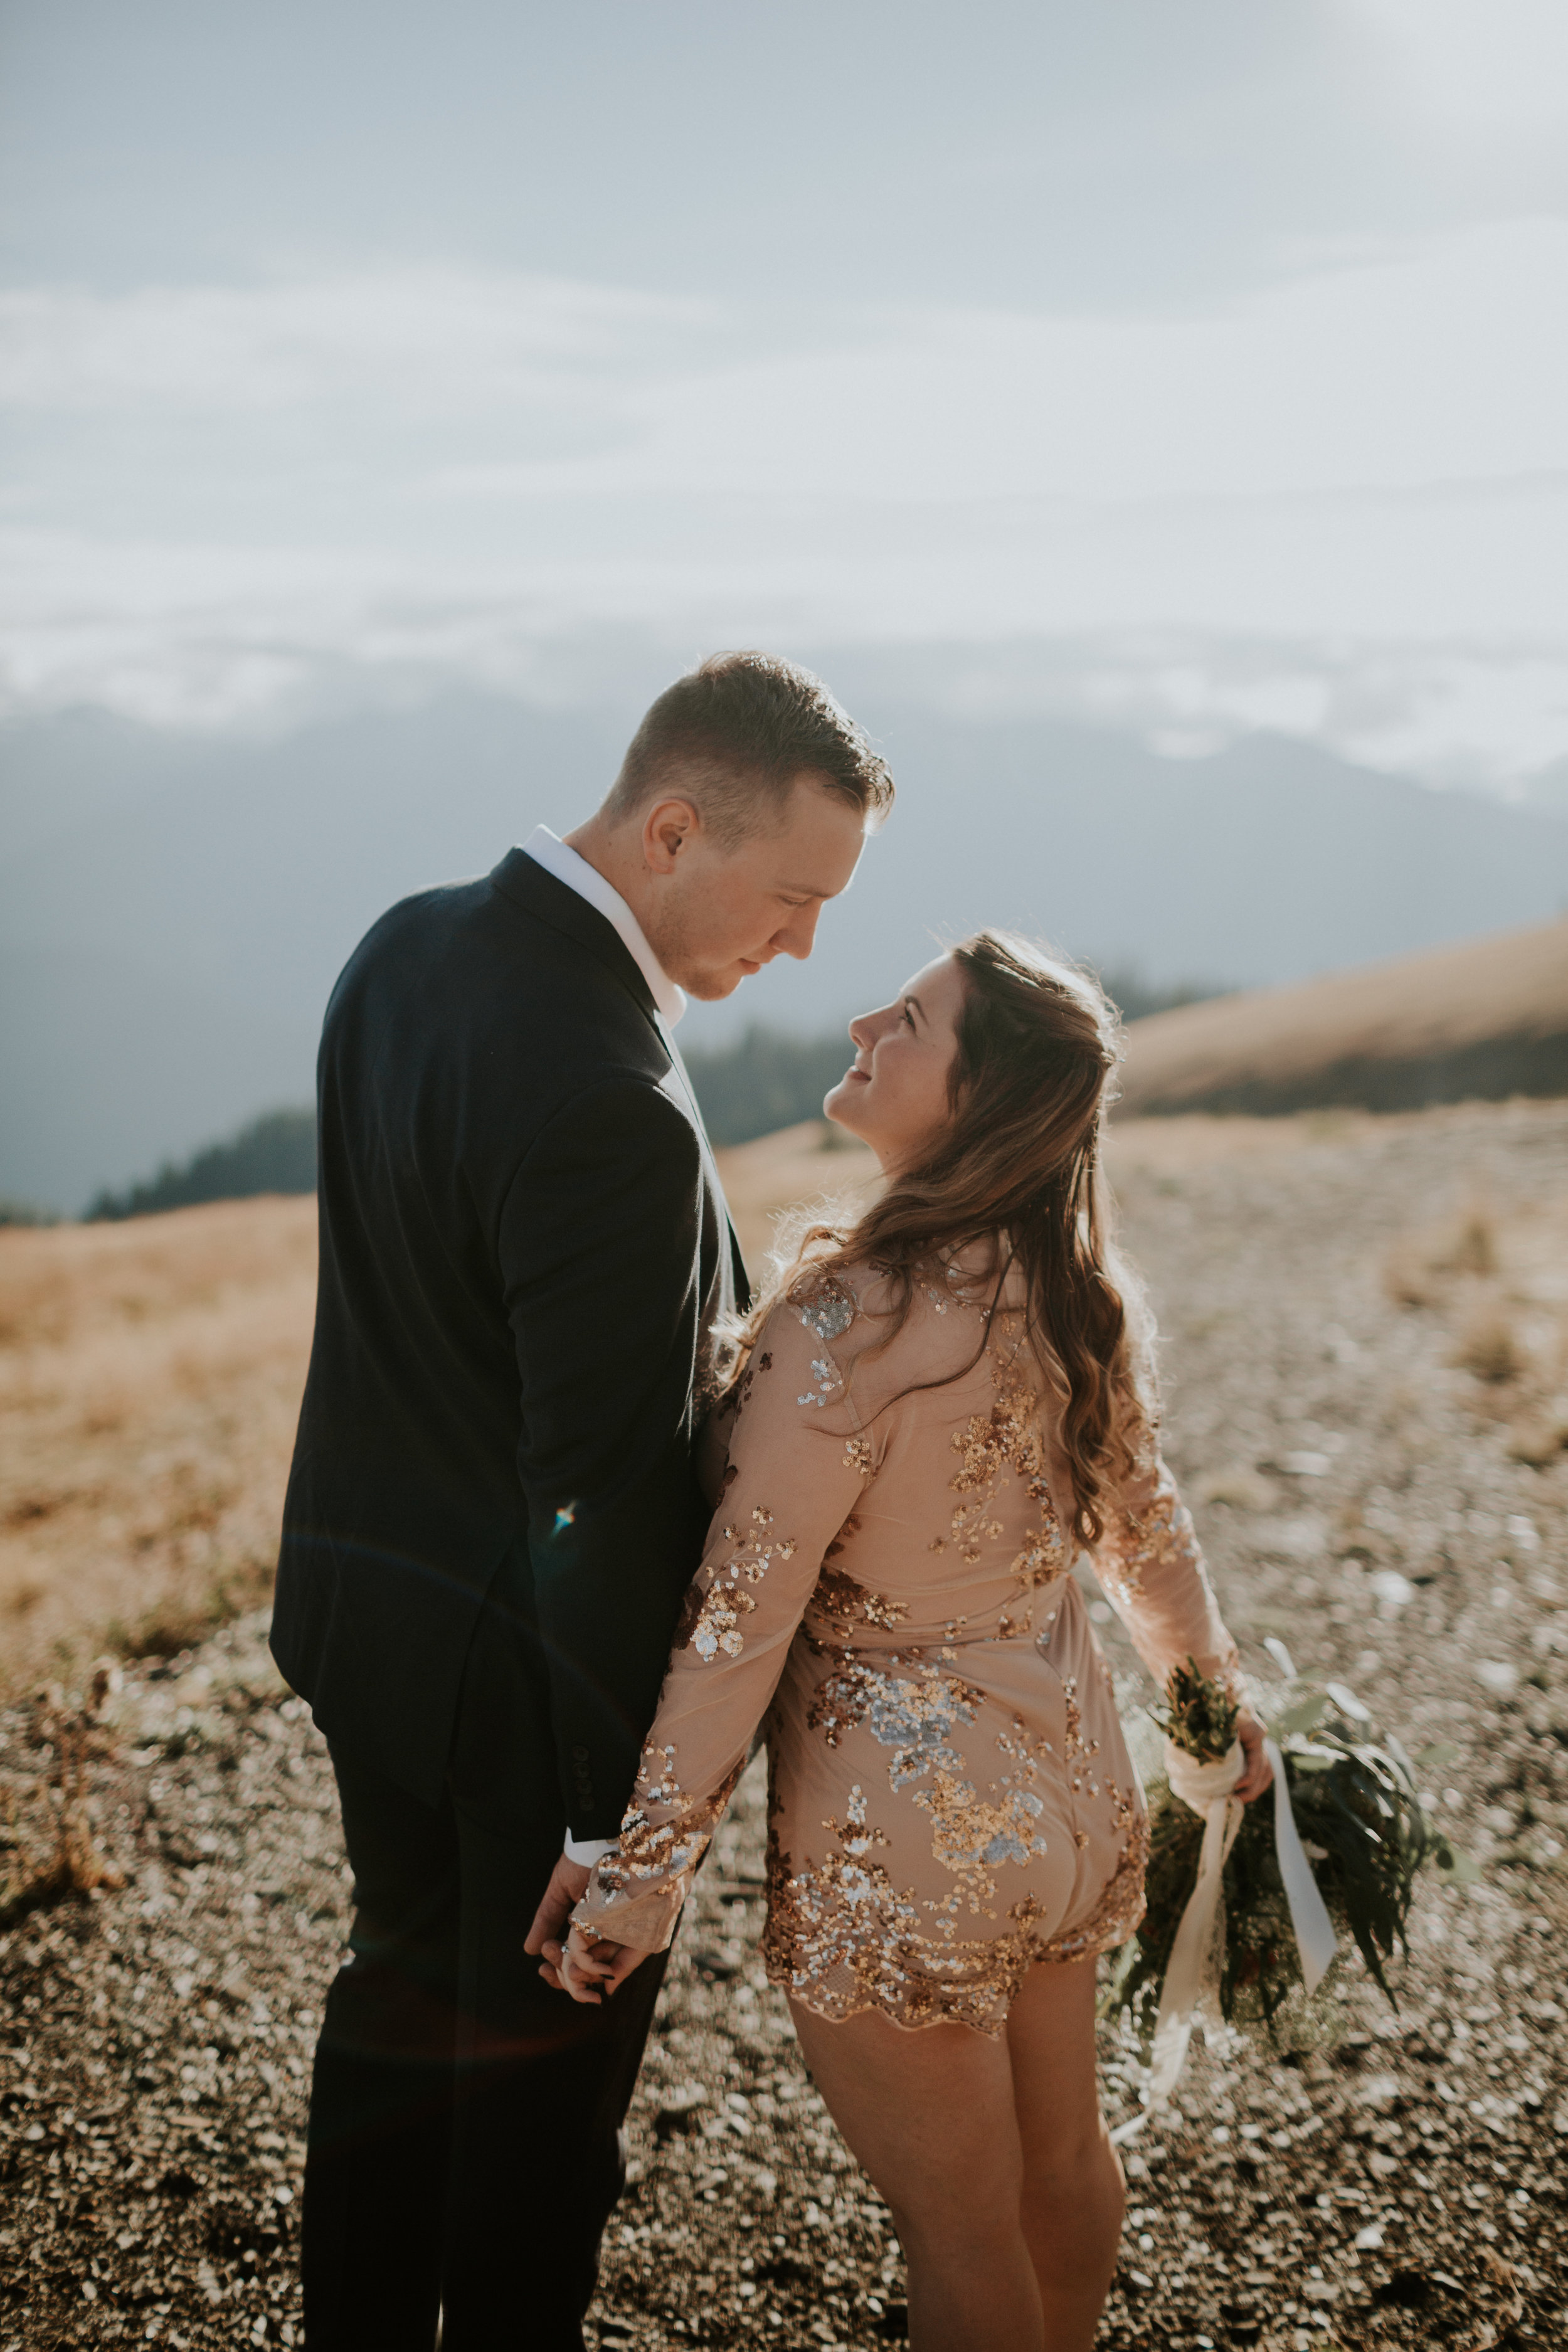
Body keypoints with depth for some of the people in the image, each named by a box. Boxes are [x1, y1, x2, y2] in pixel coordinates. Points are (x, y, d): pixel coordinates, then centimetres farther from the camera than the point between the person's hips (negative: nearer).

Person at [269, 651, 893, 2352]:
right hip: (521, 1670, -8)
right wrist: (621, 1806, -17)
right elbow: (606, 1489, -26)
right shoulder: (607, 1101, -31)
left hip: (363, 1599, 9)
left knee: (405, 1988, 25)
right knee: (547, 2052, 14)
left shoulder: (409, 945, -2)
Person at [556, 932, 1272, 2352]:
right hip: (1072, 1790, 7)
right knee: (1062, 2154, 27)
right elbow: (1145, 1529, 10)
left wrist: (648, 1866, -16)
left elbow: (743, 1622, -23)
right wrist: (1219, 1704, 26)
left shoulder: (848, 1321, -26)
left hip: (909, 1841, -7)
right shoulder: (1083, 1295, -3)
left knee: (961, 2233, 12)